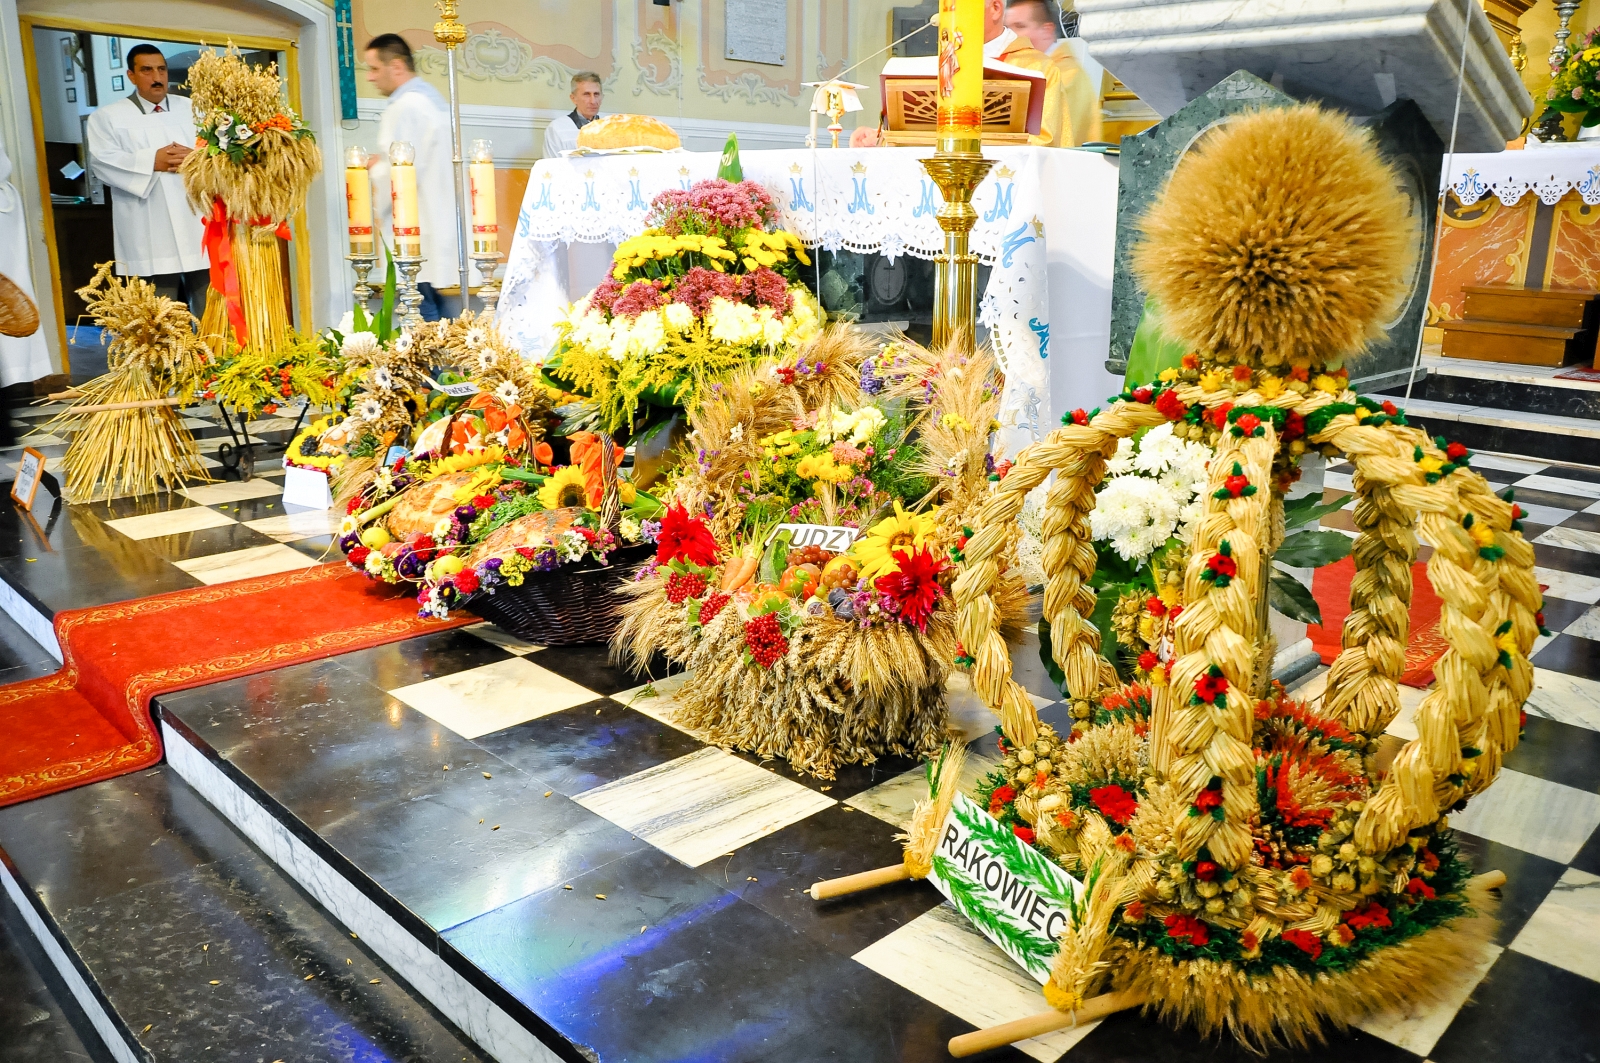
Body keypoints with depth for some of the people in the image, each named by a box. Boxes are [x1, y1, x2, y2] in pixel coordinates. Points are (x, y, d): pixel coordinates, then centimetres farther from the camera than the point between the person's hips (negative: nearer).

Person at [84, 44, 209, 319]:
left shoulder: (192, 108, 16)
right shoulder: (108, 116, 9)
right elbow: (101, 161, -4)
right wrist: (151, 161, -14)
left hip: (198, 222, 2)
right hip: (150, 233, -2)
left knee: (210, 311, 4)